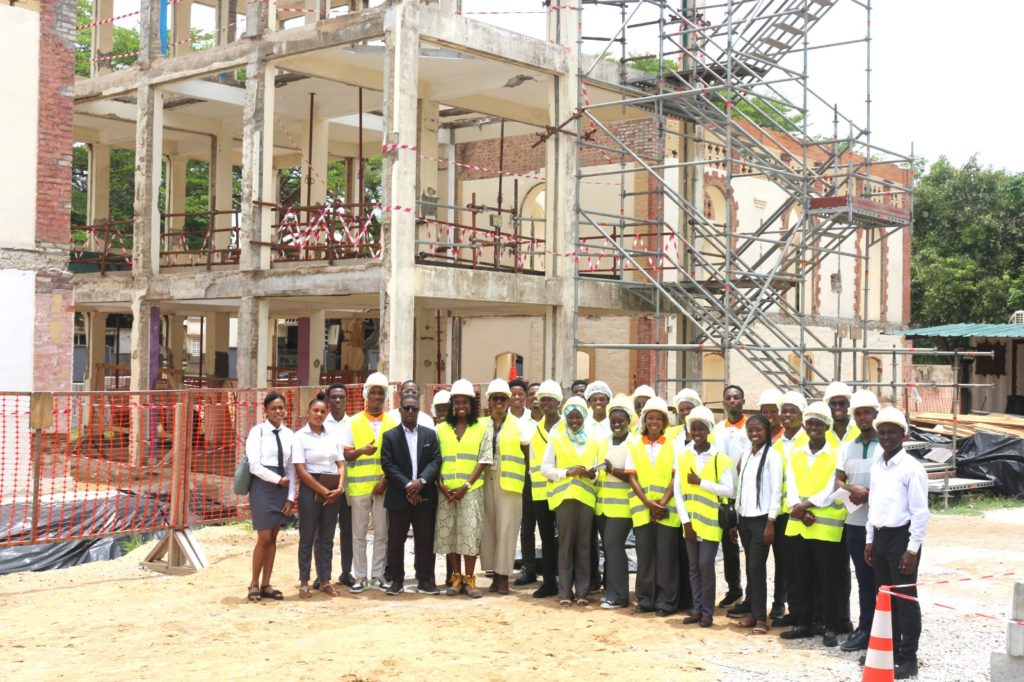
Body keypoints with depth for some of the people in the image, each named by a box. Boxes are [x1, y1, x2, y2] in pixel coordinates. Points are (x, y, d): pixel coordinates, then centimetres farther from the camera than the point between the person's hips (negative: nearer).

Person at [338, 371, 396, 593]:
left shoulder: (392, 423, 5)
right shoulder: (353, 423, 4)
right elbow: (346, 455, 0)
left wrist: (386, 481, -8)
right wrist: (362, 450, -19)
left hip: (383, 486, 1)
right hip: (359, 485, -1)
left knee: (382, 533, 5)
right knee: (359, 533, 4)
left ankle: (377, 575, 14)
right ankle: (360, 576, 11)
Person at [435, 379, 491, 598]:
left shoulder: (481, 428, 5)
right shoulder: (441, 429, 11)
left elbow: (483, 460, -1)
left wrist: (466, 486, -10)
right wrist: (441, 486, -7)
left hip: (471, 490, -2)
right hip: (446, 491, 2)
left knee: (470, 533, -6)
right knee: (449, 533, 3)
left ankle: (469, 578, 2)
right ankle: (456, 578, 12)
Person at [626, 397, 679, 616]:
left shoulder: (672, 446, 6)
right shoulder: (635, 446, 9)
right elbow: (632, 477, 3)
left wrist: (662, 502, -13)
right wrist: (647, 502, -10)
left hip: (667, 509, -1)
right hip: (642, 508, 1)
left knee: (666, 555, -2)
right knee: (644, 554, 4)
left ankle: (666, 601, 5)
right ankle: (645, 599, 11)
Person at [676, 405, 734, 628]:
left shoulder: (720, 458, -6)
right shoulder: (682, 456, 4)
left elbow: (729, 490, -11)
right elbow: (678, 491, 2)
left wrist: (701, 482, -17)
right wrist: (685, 521, -6)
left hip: (710, 522, -4)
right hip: (690, 521, 4)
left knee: (706, 565, -7)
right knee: (694, 566, 8)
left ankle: (707, 611, 5)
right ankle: (696, 609, 16)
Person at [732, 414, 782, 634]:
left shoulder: (772, 456, -8)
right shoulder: (746, 455, 11)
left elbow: (776, 491, -11)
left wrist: (771, 522, -14)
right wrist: (736, 516, 12)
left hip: (761, 519, -6)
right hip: (744, 518, 6)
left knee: (757, 567, -7)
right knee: (750, 567, 8)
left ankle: (761, 617, -1)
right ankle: (753, 612, 13)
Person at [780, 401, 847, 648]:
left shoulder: (837, 455, -3)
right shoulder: (795, 454, 10)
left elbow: (833, 491, -11)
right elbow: (791, 488, 1)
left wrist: (807, 505, -17)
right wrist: (800, 510, -15)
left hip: (826, 526, -4)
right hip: (798, 525, 5)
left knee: (828, 578, -1)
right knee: (803, 578, 12)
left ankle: (831, 628, 5)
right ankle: (803, 623, 20)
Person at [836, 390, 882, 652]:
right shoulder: (847, 447, 13)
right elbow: (838, 480, 10)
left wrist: (869, 492, -17)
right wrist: (851, 489, -10)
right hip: (855, 522, 5)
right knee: (864, 578, 11)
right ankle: (865, 630, 16)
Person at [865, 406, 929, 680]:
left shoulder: (911, 468, -12)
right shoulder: (876, 466, 10)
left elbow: (920, 512, -14)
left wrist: (912, 549, -16)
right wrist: (870, 541, 15)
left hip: (901, 536, -7)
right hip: (880, 536, 7)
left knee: (905, 598, -1)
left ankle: (908, 657, 6)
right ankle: (889, 648, 24)